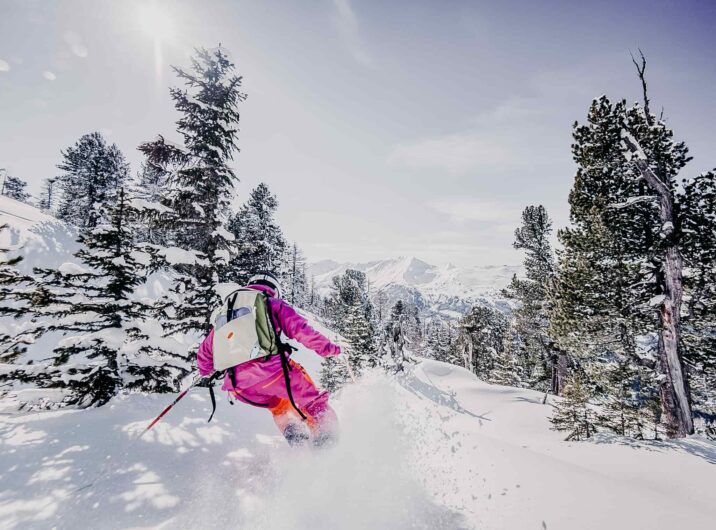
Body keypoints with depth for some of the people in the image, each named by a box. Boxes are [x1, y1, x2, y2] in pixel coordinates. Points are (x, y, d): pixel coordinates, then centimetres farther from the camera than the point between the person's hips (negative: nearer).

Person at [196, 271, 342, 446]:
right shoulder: (274, 304, 14)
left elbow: (205, 351, 31)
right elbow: (299, 329, -1)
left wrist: (205, 370, 51)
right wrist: (327, 348, 8)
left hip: (239, 387, 5)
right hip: (271, 370, -5)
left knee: (278, 405, 30)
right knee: (313, 400, 13)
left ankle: (296, 442, 9)